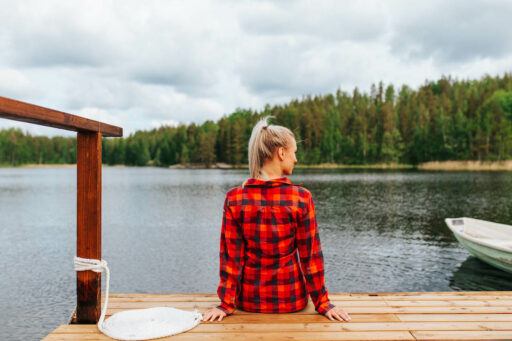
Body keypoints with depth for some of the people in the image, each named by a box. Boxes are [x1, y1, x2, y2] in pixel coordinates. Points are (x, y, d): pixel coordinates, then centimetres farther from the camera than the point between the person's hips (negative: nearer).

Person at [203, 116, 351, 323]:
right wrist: (322, 303, 1)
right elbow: (310, 255, -9)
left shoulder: (234, 199, -11)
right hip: (291, 300, -1)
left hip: (250, 300, 1)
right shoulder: (301, 198, -16)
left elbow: (231, 256, -8)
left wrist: (227, 303, 0)